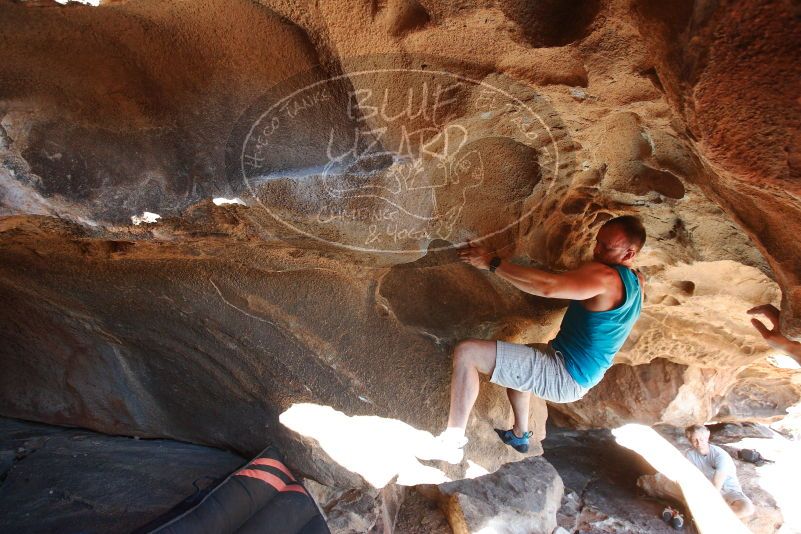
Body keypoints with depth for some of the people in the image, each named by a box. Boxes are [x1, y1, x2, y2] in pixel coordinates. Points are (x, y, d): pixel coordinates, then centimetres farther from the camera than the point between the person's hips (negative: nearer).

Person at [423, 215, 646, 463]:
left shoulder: (603, 277, -22)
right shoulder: (634, 283, 8)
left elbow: (548, 286, -36)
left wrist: (491, 262, -31)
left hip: (564, 378, -10)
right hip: (580, 376, 11)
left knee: (466, 353, -20)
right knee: (514, 356, 37)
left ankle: (451, 443, -13)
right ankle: (520, 434, 39)